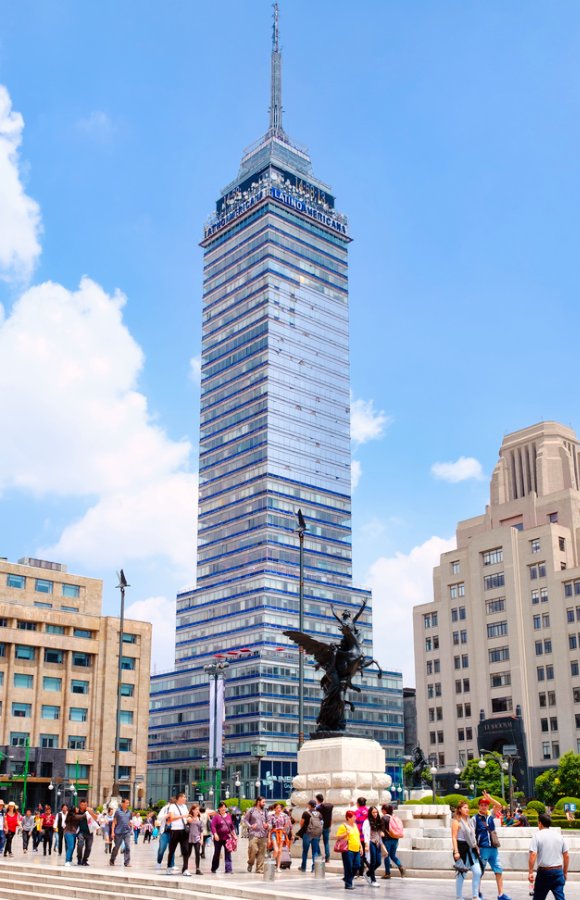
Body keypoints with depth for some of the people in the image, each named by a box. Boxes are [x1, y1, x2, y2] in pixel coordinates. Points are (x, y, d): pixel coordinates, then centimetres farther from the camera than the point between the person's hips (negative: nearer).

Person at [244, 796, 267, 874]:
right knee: (253, 849, -14)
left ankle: (259, 868, 10)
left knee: (262, 852, 2)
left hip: (263, 834, 4)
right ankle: (250, 863, 12)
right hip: (254, 834, -4)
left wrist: (266, 825, 3)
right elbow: (245, 819, 4)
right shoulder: (251, 810, 3)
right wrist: (250, 826, -11)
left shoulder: (264, 811, 16)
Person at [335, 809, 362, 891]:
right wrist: (346, 834, -22)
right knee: (348, 867, -4)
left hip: (356, 850, 8)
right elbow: (338, 837, -9)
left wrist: (361, 847, 20)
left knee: (356, 866, 5)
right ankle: (348, 884, 4)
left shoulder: (355, 825, 17)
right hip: (348, 850, -7)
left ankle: (347, 878, 26)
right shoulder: (343, 826, -7)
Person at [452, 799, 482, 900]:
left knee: (478, 872, -2)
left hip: (471, 849, 7)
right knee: (461, 874, 1)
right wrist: (456, 852, -18)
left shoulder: (470, 821, 15)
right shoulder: (456, 821, -7)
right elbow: (454, 837, -12)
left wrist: (476, 847, 13)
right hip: (461, 848, -7)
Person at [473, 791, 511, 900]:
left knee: (499, 871, 2)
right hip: (482, 849, -5)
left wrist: (489, 798, -17)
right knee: (479, 872, 4)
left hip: (493, 848, 5)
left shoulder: (491, 816, 9)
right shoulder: (475, 818, -4)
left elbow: (499, 806, -4)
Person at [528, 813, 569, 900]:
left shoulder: (537, 836, -7)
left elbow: (533, 855, -15)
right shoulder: (559, 836, 6)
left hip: (544, 871, -3)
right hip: (558, 871, 3)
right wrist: (565, 872, 18)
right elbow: (566, 856, 9)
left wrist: (530, 872, -11)